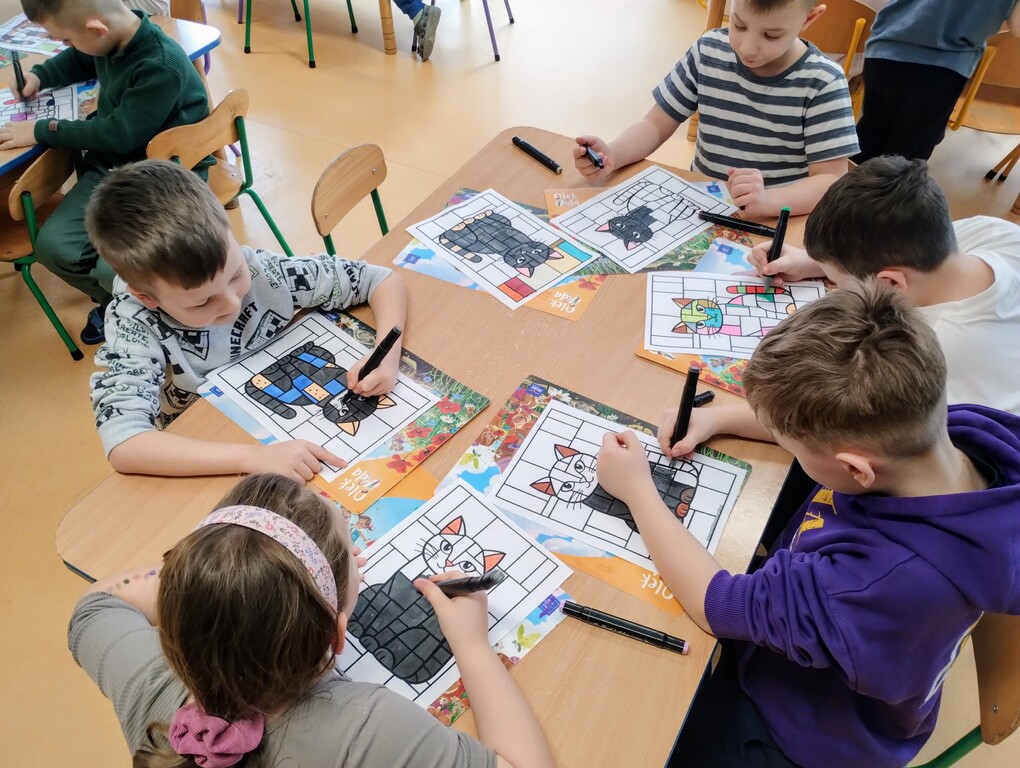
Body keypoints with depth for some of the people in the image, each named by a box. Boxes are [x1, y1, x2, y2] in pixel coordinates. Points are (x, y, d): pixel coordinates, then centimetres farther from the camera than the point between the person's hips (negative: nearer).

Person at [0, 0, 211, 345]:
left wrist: (42, 131, -13)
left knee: (113, 270, -25)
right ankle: (115, 301, 16)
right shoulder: (111, 40, 2)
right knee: (53, 246, -11)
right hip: (111, 164, 8)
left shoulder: (163, 68, -25)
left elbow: (120, 134, -21)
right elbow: (80, 61, 28)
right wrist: (39, 75, 11)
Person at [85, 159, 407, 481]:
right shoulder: (133, 323, -22)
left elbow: (383, 280, -10)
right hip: (210, 472, -2)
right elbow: (123, 445, -34)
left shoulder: (263, 271, -19)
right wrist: (254, 456, -42)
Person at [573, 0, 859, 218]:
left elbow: (833, 182, -14)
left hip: (773, 227, -2)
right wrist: (611, 155, -17)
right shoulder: (708, 52, -1)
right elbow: (656, 124, 4)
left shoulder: (822, 83, -11)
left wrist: (767, 200, -34)